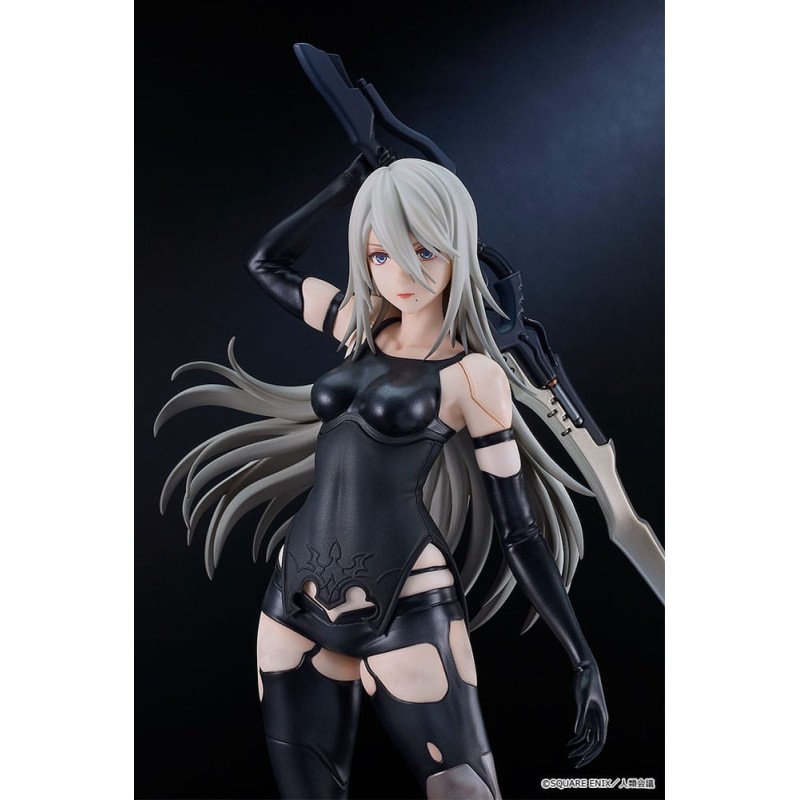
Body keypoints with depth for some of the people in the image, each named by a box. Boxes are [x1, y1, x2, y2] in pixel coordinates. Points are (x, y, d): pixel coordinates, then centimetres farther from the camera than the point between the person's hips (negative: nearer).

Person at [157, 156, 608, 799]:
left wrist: (584, 661, -6)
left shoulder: (473, 374, -5)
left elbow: (519, 530, -3)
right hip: (297, 601, 5)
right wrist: (354, 178, 20)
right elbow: (268, 262, 24)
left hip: (405, 610, -5)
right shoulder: (361, 325, 9)